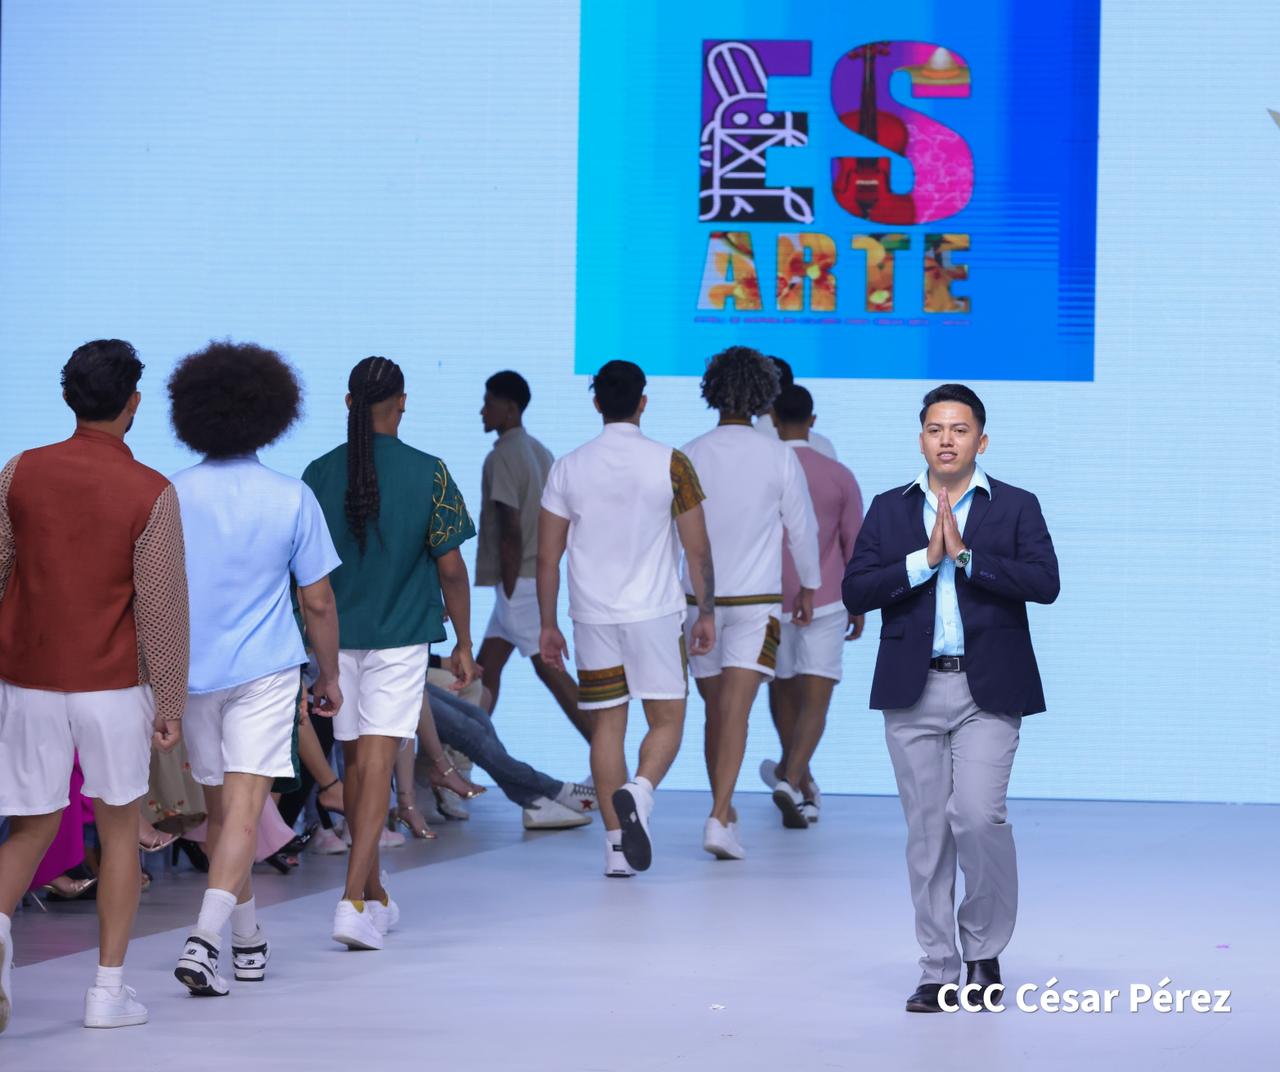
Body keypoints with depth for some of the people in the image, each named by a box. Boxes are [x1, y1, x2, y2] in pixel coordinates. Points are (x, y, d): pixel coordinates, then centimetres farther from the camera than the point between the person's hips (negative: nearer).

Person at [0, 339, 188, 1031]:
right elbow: (161, 606, -11)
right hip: (112, 687, -2)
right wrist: (170, 704, -2)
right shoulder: (150, 494, -11)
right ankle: (109, 988, 11)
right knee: (119, 827, 15)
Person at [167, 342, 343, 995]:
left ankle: (247, 941, 28)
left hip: (193, 672, 2)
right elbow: (318, 601, -2)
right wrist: (329, 673, 12)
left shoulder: (172, 496, -4)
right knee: (243, 811, -7)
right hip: (265, 672, -2)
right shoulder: (291, 498, -6)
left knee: (220, 811, 16)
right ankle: (204, 938, -24)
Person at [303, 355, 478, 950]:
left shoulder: (320, 474, 0)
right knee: (377, 765, -6)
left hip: (337, 637, 3)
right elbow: (450, 568, -6)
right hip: (401, 636, -3)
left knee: (354, 763, 14)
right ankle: (354, 901, -17)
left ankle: (375, 895, 25)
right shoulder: (428, 473, -7)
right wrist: (463, 644, 5)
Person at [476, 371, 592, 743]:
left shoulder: (501, 458, -16)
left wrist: (509, 590, -16)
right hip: (541, 574, 9)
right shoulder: (540, 453, 12)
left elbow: (511, 530, -20)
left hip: (519, 580, -9)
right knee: (486, 665, 13)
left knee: (548, 668, -6)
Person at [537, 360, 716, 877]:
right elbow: (697, 548, -3)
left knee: (607, 724, 8)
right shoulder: (670, 464, -4)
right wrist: (706, 612, 7)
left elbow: (547, 556, 4)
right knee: (667, 720, 5)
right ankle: (639, 794, -24)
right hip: (655, 613, -2)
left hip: (592, 616, 2)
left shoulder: (568, 467, 2)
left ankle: (616, 844, 5)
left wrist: (548, 625, 11)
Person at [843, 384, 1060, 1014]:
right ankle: (938, 969, 11)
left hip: (988, 691, -2)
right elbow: (855, 592, -1)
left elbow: (1045, 583, -10)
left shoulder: (1016, 507, 5)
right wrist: (925, 559, -12)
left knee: (979, 816, -14)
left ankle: (983, 950, 8)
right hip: (913, 691, 2)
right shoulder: (889, 511, 10)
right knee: (927, 829, 4)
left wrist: (964, 555, -15)